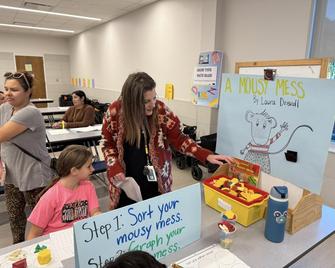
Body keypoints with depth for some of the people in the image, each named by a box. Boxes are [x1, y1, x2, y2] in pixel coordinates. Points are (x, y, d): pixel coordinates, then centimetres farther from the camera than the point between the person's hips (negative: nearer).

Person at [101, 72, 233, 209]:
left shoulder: (160, 110, -14)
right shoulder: (115, 112, -14)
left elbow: (178, 138, -6)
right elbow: (108, 144, -1)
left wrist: (207, 156, -16)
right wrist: (115, 169, -16)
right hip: (126, 182, 0)